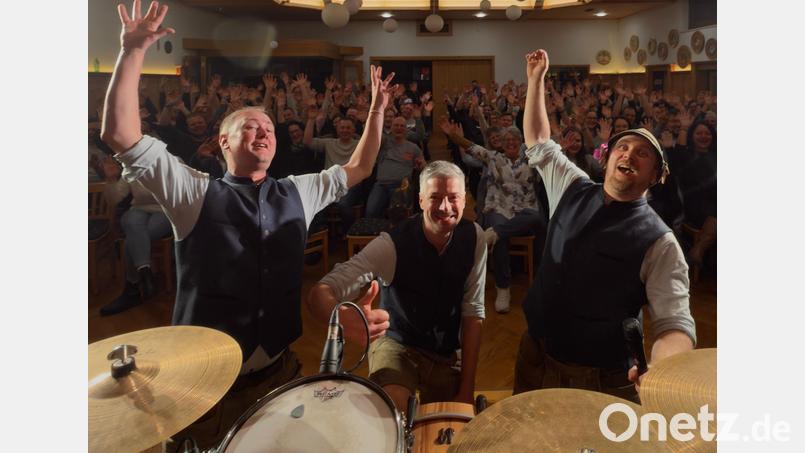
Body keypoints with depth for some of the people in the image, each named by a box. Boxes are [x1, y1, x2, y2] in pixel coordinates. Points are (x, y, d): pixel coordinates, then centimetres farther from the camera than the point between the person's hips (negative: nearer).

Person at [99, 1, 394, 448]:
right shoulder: (194, 192, -5)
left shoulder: (297, 193, 7)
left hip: (278, 371, 4)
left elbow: (357, 168, 14)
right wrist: (133, 51, -18)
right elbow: (121, 135, -14)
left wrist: (376, 108, 8)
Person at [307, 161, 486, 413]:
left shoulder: (473, 238, -12)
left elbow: (473, 311, -8)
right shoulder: (392, 244, -25)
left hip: (449, 354, 4)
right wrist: (344, 320, -58)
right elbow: (320, 292, -33)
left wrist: (468, 388, -12)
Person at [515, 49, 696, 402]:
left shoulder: (658, 242, -16)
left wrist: (660, 373, -40)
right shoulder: (573, 190, 0)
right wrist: (536, 79, 7)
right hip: (534, 356, 5)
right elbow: (539, 144, 10)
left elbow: (675, 323, -19)